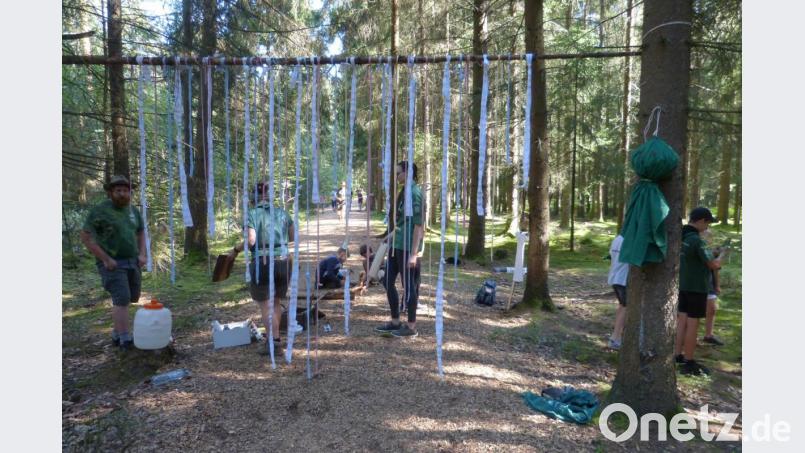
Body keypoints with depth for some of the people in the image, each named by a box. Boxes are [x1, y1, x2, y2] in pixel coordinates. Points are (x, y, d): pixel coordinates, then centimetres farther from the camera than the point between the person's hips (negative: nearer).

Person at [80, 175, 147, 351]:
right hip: (112, 264, -6)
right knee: (122, 299, -16)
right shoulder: (100, 211, -11)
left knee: (130, 300, 11)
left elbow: (141, 233, 17)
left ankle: (117, 335, 26)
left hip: (132, 263, 7)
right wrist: (105, 259, -18)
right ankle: (126, 340, -12)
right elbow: (85, 237, -13)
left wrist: (142, 254, 2)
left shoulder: (134, 211, 7)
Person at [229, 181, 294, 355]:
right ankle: (273, 333, 30)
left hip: (261, 264, -4)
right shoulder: (282, 212, 5)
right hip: (283, 262, 4)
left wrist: (236, 249, -2)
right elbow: (293, 237, 11)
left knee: (264, 305, 7)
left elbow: (251, 240, -18)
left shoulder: (252, 214, -7)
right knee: (276, 301, 21)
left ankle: (275, 340, 2)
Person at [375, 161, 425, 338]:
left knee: (409, 285, 2)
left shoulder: (414, 193, -16)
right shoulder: (404, 191, 12)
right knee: (388, 281, 14)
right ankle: (395, 321, 27)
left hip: (407, 247, -10)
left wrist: (413, 253, -21)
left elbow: (418, 225, -19)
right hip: (396, 244, 10)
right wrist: (392, 234, 25)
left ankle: (411, 326, 16)